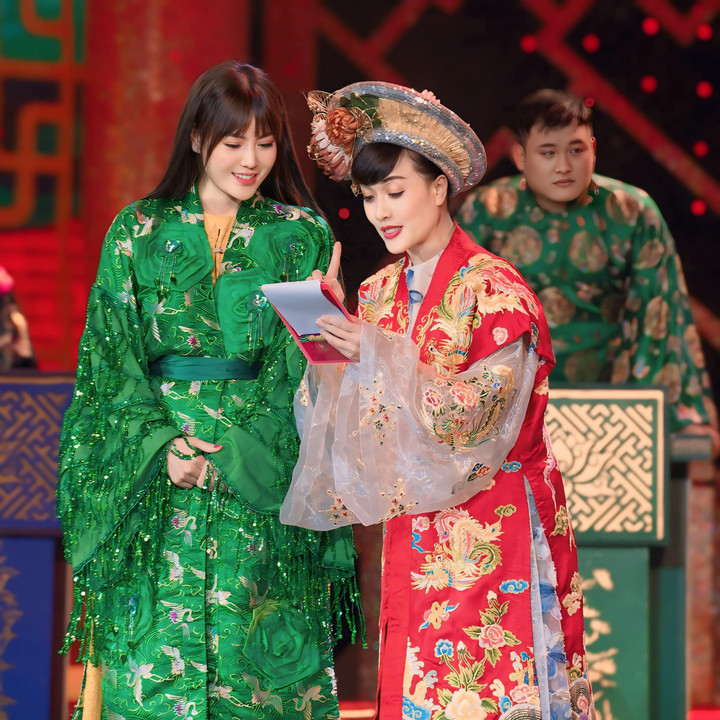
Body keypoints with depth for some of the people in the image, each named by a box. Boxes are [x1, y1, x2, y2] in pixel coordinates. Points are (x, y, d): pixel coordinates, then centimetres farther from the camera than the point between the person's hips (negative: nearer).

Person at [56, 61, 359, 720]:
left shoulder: (304, 235, 5)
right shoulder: (138, 232, 7)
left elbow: (307, 368, -2)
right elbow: (112, 361, 3)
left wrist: (231, 454, -14)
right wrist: (160, 445, -13)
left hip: (266, 485, 0)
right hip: (154, 491, 1)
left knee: (255, 658, -2)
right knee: (155, 653, -2)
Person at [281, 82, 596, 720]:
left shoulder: (495, 289, -8)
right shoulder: (378, 293, 10)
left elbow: (480, 415, -16)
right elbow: (355, 424, 7)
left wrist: (378, 355, -22)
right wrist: (330, 331, -9)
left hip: (490, 534, -5)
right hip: (413, 539, 5)